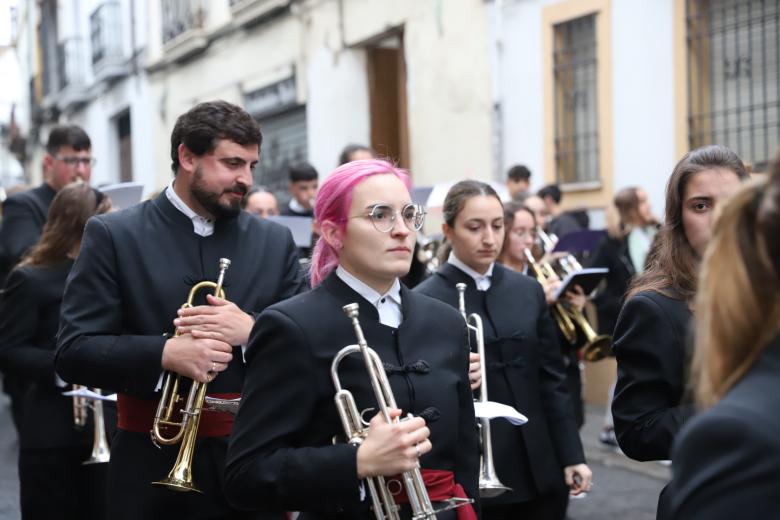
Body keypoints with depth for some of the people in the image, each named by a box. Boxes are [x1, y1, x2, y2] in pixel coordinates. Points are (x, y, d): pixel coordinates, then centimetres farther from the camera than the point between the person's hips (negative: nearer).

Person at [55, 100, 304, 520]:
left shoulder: (275, 242, 6)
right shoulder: (113, 235, -2)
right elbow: (72, 352, -8)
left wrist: (251, 332, -15)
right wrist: (165, 353, -22)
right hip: (154, 465, -2)